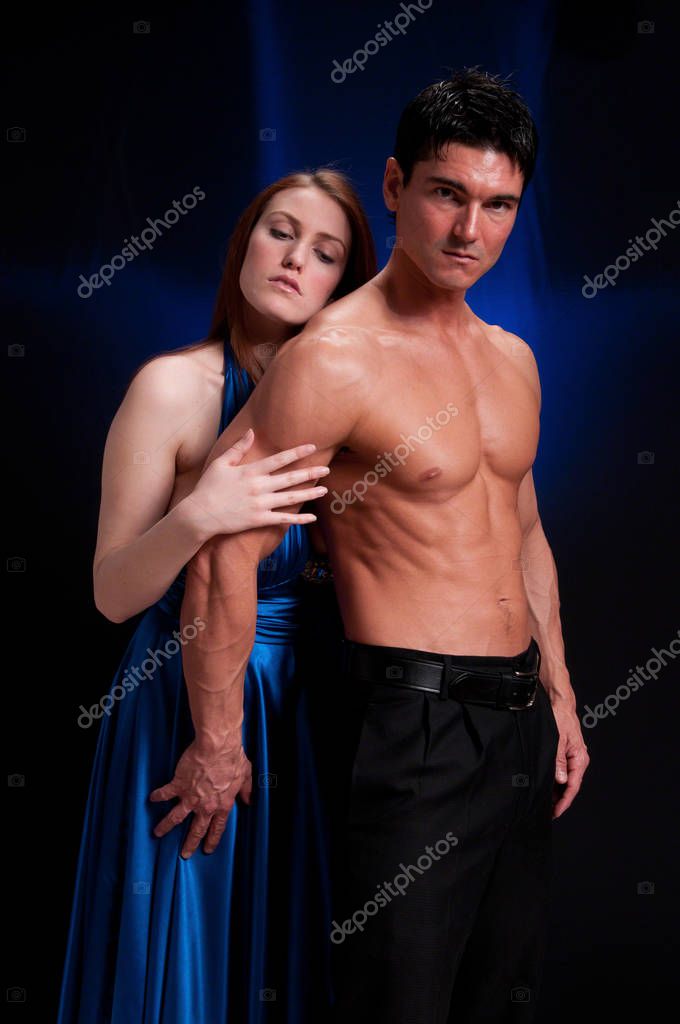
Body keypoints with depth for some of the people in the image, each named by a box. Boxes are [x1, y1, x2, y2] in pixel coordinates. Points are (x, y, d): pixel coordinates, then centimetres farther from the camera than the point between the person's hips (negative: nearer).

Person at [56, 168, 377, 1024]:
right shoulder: (175, 385, -10)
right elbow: (112, 594, -11)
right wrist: (194, 519, -28)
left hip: (297, 707, 5)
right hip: (185, 708, -5)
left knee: (280, 954, 16)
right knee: (186, 953, 7)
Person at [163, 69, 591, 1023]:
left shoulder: (513, 357, 10)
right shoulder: (334, 356, -15)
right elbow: (226, 554, -15)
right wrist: (220, 746, -9)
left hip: (520, 719, 8)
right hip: (415, 726, -8)